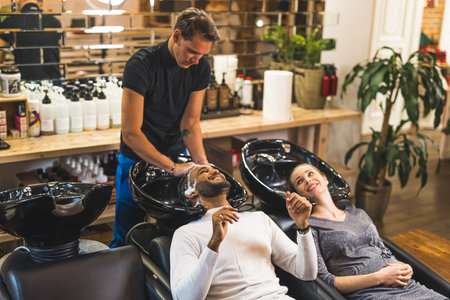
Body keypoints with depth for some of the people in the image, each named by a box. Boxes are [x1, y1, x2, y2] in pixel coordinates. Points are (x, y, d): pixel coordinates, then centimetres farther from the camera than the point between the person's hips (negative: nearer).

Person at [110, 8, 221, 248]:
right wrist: (173, 167, -30)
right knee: (126, 239, 5)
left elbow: (190, 123, -8)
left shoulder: (201, 68, -8)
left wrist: (202, 162, -23)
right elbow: (131, 133, -26)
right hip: (138, 159, -4)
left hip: (177, 156, 4)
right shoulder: (142, 64, -23)